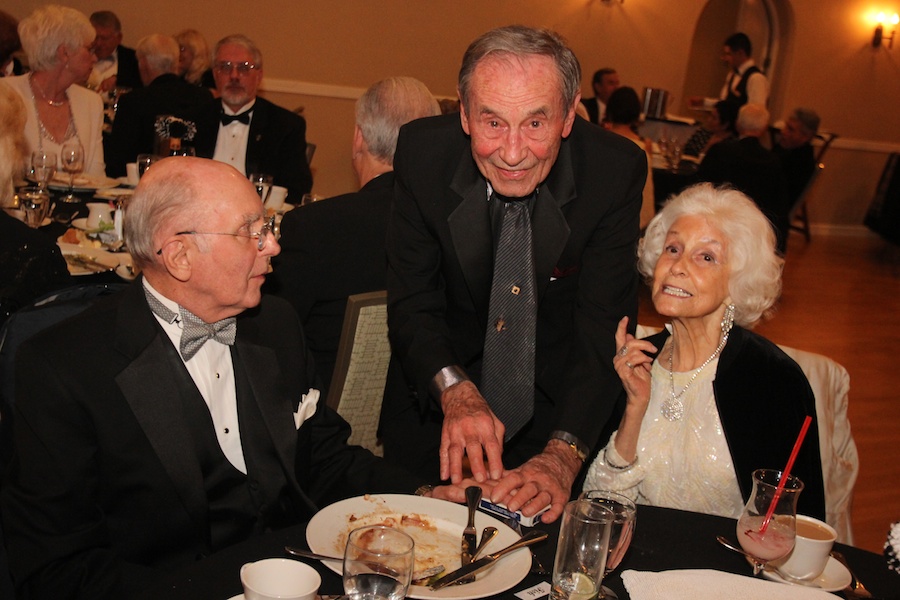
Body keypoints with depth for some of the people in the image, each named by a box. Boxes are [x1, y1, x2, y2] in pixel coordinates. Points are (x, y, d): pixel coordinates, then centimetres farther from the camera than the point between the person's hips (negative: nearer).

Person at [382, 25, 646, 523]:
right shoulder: (423, 151, -18)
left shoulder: (616, 170, -21)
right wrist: (455, 389, -33)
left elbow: (603, 329, -22)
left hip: (557, 406, 0)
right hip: (436, 392, 1)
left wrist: (563, 455, -36)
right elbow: (411, 304, -14)